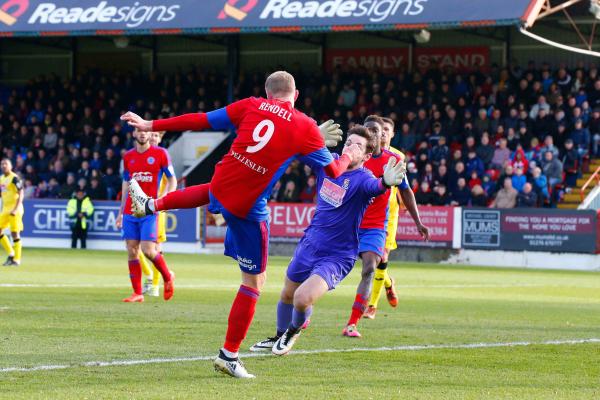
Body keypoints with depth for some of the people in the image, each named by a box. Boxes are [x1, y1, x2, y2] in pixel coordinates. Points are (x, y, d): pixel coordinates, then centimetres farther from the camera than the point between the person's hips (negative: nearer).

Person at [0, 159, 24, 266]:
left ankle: (16, 259, 1)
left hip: (14, 210, -8)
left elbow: (21, 194, -16)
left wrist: (16, 209, -24)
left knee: (15, 233, -5)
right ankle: (11, 253, 16)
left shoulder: (15, 178, -12)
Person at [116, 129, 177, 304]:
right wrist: (121, 212, 17)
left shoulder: (160, 154, -1)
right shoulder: (128, 156, 11)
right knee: (131, 252, 0)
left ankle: (168, 277, 14)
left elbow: (172, 180, 3)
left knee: (148, 250, -13)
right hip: (130, 211, 4)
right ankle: (137, 293, 6)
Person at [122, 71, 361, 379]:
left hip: (221, 187, 4)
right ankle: (229, 355, 11)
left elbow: (200, 121, 3)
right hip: (248, 210, -4)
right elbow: (332, 171, 9)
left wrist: (150, 125, 11)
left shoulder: (251, 106, 2)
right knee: (254, 283, 9)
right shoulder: (306, 128, -3)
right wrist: (348, 157, 33)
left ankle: (151, 205, 45)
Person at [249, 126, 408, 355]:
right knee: (287, 295, 21)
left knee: (303, 298, -23)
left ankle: (293, 332, 12)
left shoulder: (361, 178, -22)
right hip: (310, 244, 6)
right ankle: (279, 338, 49)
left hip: (336, 257, -6)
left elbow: (373, 186, -48)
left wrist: (386, 182, -70)